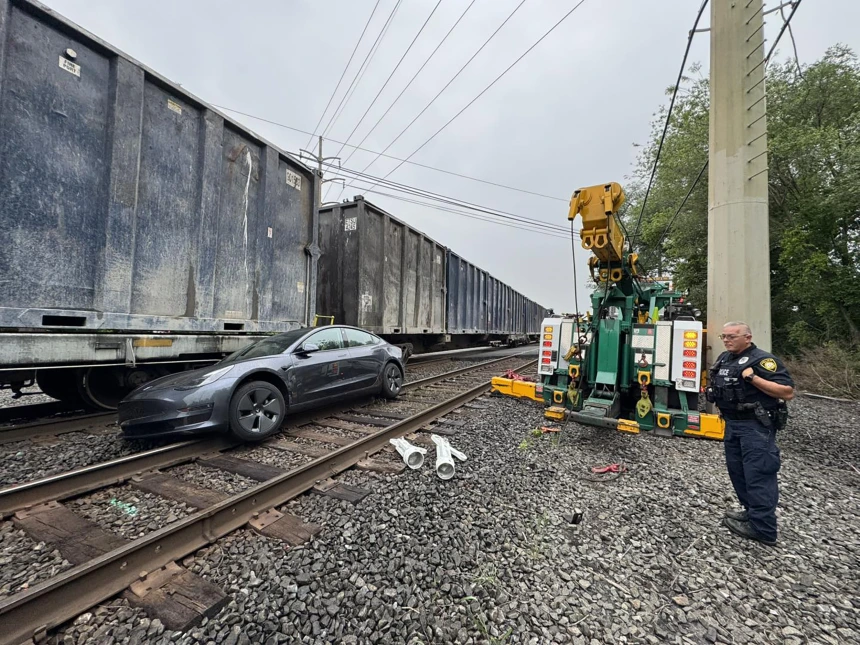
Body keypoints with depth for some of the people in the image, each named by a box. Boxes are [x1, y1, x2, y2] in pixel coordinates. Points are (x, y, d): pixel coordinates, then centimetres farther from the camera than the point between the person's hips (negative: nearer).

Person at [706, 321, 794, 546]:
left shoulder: (763, 360, -14)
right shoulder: (724, 358, 11)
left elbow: (788, 393, -20)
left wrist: (753, 378, -26)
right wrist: (714, 392, 11)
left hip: (756, 426, -9)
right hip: (732, 423, 9)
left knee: (758, 474, -3)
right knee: (737, 470, 16)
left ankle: (763, 529, 6)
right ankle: (752, 512, 31)